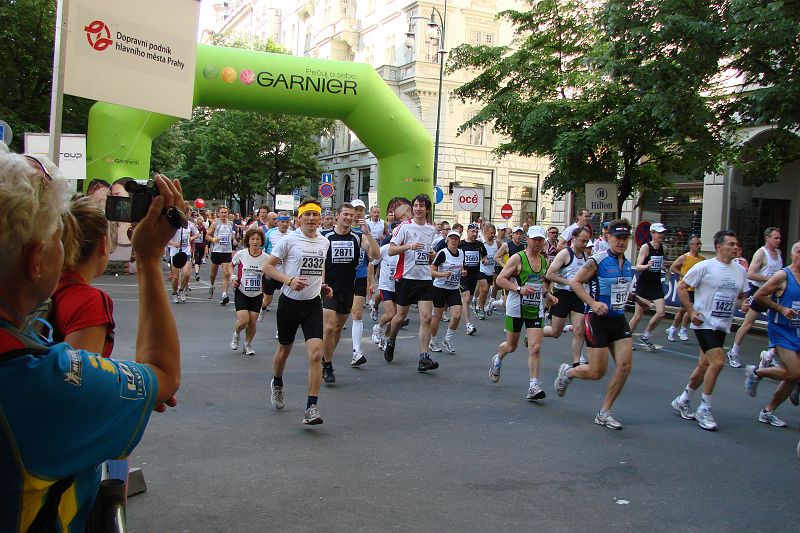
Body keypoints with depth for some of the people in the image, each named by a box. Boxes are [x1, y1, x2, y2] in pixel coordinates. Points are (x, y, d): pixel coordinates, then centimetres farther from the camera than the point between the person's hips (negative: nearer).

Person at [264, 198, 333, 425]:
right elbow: (268, 266, -7)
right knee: (284, 349, 15)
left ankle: (311, 408, -10)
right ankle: (277, 384, 47)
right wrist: (289, 280, -21)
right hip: (290, 302, -2)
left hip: (313, 304, 3)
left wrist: (322, 285, 9)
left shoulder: (325, 242, 7)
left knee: (316, 354, -13)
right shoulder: (289, 240, -8)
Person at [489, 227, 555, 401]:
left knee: (535, 348, -8)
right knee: (511, 346, 12)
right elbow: (500, 279, -13)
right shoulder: (518, 258, -10)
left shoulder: (545, 261, 8)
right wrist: (519, 289, -24)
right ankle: (497, 361, 46)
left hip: (536, 309, 4)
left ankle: (533, 386, -4)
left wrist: (547, 295, 7)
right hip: (516, 308, -4)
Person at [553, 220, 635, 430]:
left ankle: (604, 413, 7)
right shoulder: (597, 260, -13)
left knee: (625, 365, -5)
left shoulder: (628, 264, 10)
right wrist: (594, 303, -22)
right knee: (597, 372, -4)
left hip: (619, 320, 7)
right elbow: (575, 282, -13)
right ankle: (567, 372, 29)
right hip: (598, 320, -7)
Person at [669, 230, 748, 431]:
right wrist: (691, 312, -11)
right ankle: (704, 409, -2)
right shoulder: (705, 267, -10)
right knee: (717, 362, -16)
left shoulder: (740, 271, 8)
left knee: (705, 365, 12)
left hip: (722, 325, 7)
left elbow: (741, 295, 20)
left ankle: (682, 401, 29)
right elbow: (681, 287, -6)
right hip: (704, 323, -7)